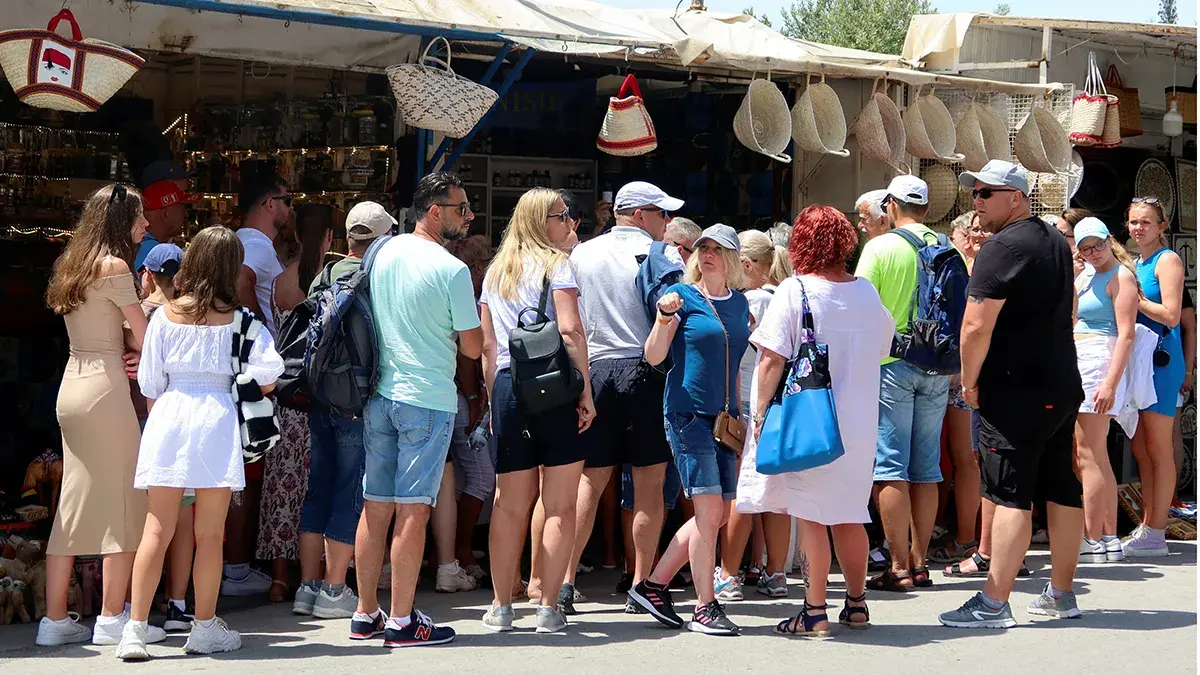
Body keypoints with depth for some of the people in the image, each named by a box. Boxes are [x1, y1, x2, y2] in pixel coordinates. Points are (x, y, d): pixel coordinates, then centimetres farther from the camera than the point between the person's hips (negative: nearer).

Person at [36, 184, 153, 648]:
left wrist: (125, 351, 0)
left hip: (71, 387, 8)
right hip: (105, 387, -8)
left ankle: (55, 620, 12)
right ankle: (112, 619, 1)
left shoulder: (71, 265, 15)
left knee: (75, 504, 10)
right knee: (122, 504, -1)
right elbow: (144, 335, -9)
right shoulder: (114, 266, -10)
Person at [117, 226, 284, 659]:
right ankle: (205, 629, 14)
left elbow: (149, 384, 5)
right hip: (217, 419, -1)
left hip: (169, 416, 2)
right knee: (210, 535, 6)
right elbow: (268, 379, -9)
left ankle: (135, 629, -1)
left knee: (157, 530, 3)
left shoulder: (165, 315, 3)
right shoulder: (240, 319, -1)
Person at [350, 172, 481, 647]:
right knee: (412, 510, -3)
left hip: (378, 394, 6)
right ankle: (401, 621, 0)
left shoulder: (383, 253, 7)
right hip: (427, 398, -6)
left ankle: (365, 613, 17)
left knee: (376, 506, 11)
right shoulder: (452, 270, -13)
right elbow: (473, 347, -8)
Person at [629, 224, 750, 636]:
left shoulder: (739, 303, 13)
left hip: (723, 416, 7)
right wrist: (665, 317, -24)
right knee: (709, 509, -11)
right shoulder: (683, 295, -3)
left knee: (718, 515, 6)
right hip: (688, 412, -7)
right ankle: (705, 608, -3)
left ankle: (653, 585, 17)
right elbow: (654, 357, -9)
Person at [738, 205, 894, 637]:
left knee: (810, 515, 1)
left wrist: (760, 413, -8)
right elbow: (882, 349, 17)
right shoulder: (868, 293, 4)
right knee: (848, 513, 16)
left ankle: (815, 612, 2)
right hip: (857, 422, 5)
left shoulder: (794, 292, -12)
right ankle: (856, 603, 25)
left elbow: (772, 360, -15)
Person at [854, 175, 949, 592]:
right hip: (936, 366, 5)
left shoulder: (880, 248, -7)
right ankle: (919, 563, 13)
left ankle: (899, 568, -4)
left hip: (891, 364, -5)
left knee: (890, 468, -2)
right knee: (926, 468, 9)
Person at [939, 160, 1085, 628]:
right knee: (1061, 489, 11)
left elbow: (976, 326, -20)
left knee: (1010, 494, -10)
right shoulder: (1057, 242, 15)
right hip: (1063, 387, 9)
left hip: (1015, 392, -9)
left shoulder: (1002, 247, -14)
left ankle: (994, 604, -11)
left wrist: (969, 382, -8)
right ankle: (1061, 594, 19)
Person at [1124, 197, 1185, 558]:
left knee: (1158, 448, -5)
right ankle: (1146, 526, 16)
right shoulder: (1135, 263, 16)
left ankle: (1156, 534, -2)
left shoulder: (1167, 260, -7)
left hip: (1159, 359, -8)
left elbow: (1171, 315, -16)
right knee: (1140, 447, 10)